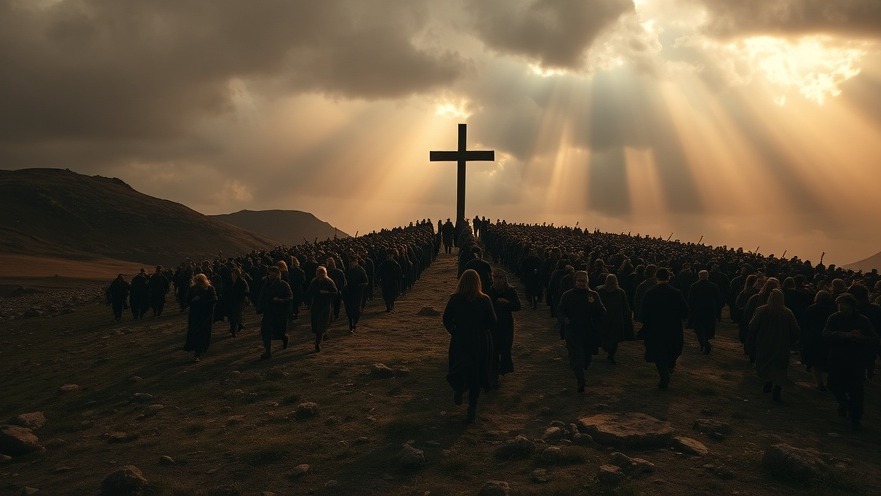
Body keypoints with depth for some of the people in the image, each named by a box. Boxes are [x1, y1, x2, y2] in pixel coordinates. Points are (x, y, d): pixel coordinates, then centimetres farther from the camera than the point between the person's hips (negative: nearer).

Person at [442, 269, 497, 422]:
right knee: (476, 374, 11)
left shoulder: (454, 299, -9)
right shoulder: (484, 300, -10)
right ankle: (472, 409, 11)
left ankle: (459, 387, -15)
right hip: (480, 342, 0)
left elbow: (446, 320, -4)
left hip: (459, 341, 0)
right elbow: (492, 322, -7)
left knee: (459, 368, 18)